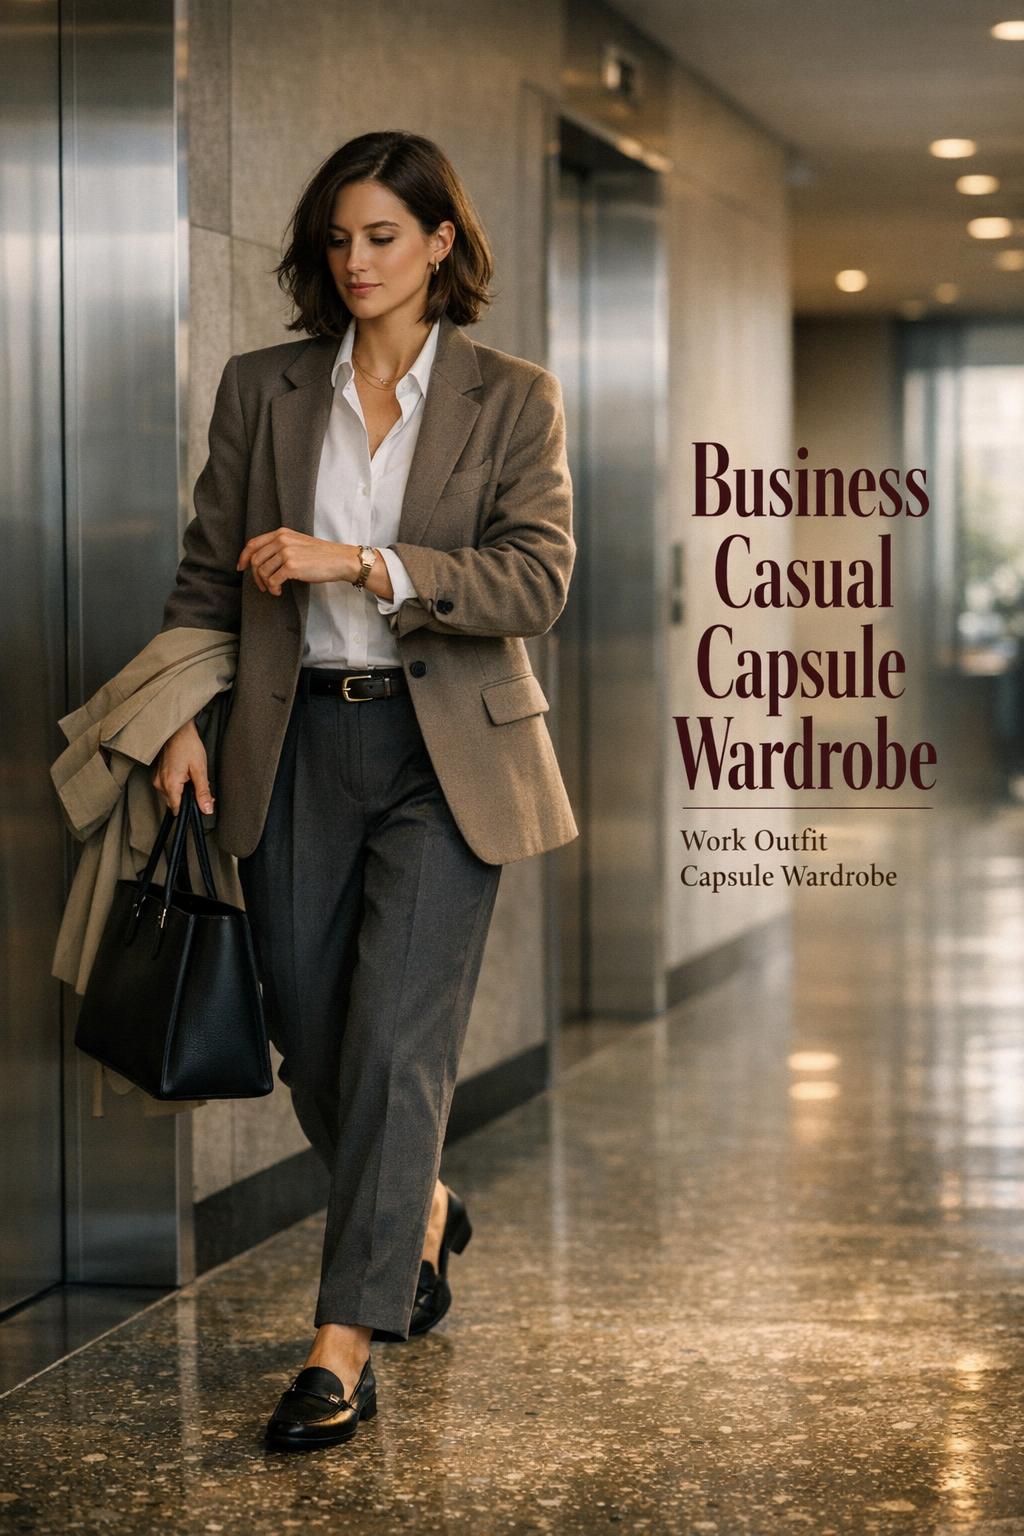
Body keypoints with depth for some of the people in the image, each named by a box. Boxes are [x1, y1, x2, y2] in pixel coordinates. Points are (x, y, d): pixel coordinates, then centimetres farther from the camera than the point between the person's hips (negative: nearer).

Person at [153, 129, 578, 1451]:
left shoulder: (513, 401, 0)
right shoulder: (261, 391, 7)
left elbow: (536, 581, -10)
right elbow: (208, 571, 11)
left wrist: (361, 562, -18)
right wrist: (183, 719, -1)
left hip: (446, 754, -3)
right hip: (296, 747, 3)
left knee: (395, 1039, -11)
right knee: (313, 1037, 8)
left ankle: (345, 1347, -8)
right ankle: (424, 1213, 38)